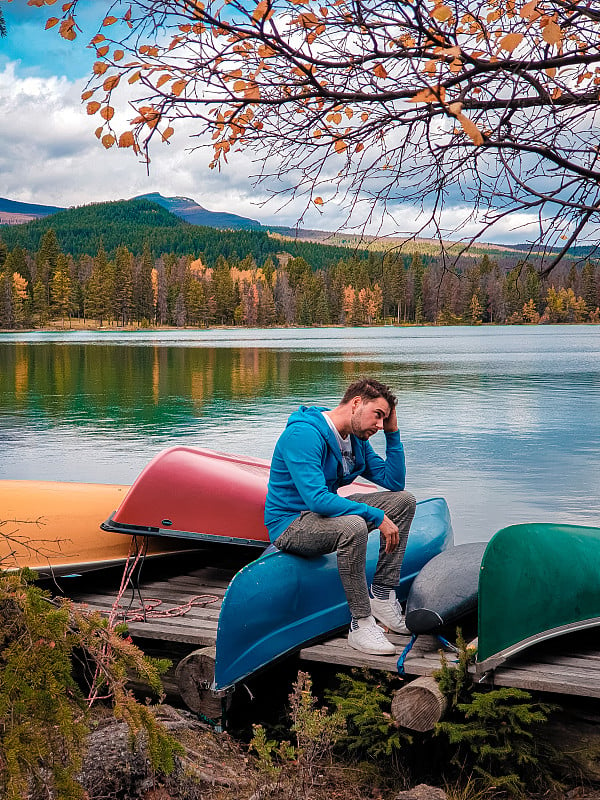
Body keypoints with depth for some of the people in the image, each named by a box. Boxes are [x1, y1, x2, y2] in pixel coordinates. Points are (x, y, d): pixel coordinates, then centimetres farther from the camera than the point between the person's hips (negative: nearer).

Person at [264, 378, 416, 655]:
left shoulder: (357, 440, 5)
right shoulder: (304, 434, -25)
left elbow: (394, 482, 9)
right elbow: (317, 499, -34)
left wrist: (392, 433, -1)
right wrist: (377, 517, -31)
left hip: (324, 513, 10)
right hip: (290, 524, -9)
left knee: (404, 500, 3)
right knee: (353, 526, -38)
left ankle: (381, 595, -1)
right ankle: (361, 623, -23)